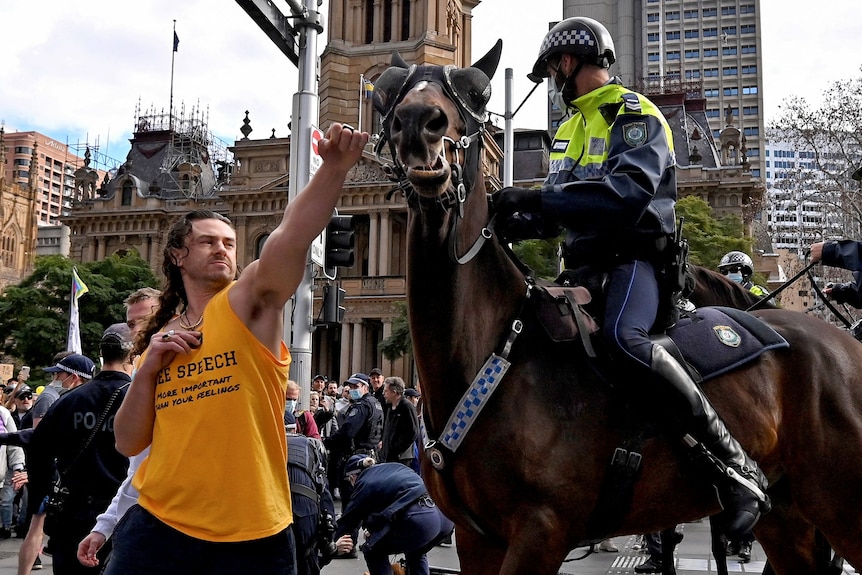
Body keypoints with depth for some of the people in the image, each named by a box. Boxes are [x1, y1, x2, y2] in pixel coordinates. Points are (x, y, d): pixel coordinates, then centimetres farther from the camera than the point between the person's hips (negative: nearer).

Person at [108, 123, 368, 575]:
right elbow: (129, 443, 10)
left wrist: (334, 166, -36)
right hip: (159, 525, 4)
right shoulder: (161, 338, 10)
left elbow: (293, 234, -22)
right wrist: (147, 371, -5)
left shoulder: (248, 304, -3)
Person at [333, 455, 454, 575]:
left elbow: (348, 519, 17)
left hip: (419, 520, -7)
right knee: (415, 551, 35)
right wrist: (375, 528, 43)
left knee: (372, 550, 15)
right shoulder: (393, 467, 30)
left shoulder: (365, 483, 12)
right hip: (445, 516, 7)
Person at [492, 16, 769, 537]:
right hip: (585, 262, 9)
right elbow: (560, 206, 19)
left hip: (635, 255, -9)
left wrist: (539, 199, -31)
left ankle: (737, 466, -30)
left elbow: (629, 192, -24)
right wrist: (524, 220, -5)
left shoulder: (636, 116, -5)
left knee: (623, 336, -35)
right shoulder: (571, 128, 23)